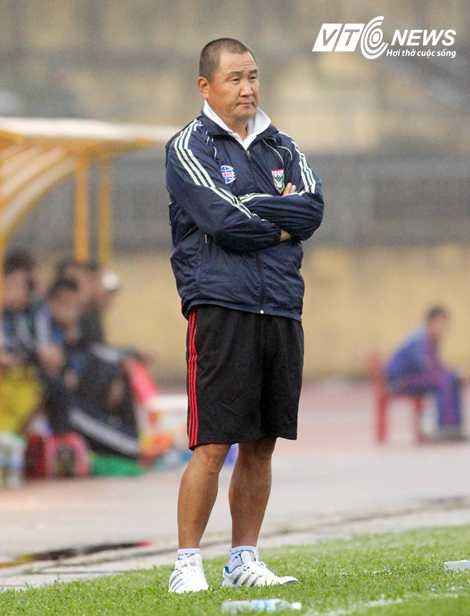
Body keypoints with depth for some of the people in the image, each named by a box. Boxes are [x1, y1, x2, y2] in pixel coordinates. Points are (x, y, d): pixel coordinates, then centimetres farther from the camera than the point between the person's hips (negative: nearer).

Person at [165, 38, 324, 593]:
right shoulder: (189, 147, 0)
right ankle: (186, 564, -3)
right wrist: (281, 226, 0)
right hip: (221, 310, -5)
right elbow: (223, 222, -13)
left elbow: (313, 209, 1)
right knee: (212, 446, -9)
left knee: (261, 444, 8)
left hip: (281, 312, 6)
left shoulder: (281, 147, 17)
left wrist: (250, 210, -8)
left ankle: (244, 560, 16)